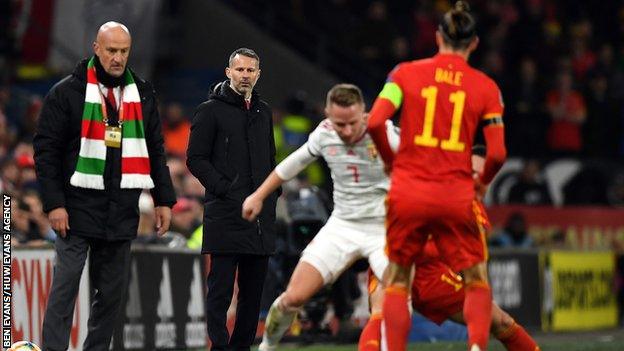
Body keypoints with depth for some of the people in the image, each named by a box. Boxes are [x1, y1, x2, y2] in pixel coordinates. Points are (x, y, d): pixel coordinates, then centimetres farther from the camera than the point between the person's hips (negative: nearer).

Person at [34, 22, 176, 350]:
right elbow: (46, 150, -4)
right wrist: (54, 203, -12)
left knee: (112, 292, 6)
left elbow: (155, 150, 19)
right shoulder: (66, 92, -1)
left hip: (122, 211, 4)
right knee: (65, 286, -8)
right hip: (78, 209, -4)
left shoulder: (142, 94, 13)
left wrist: (164, 199, 12)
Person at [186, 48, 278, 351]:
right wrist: (224, 189, -13)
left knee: (253, 290, 8)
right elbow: (196, 158, -5)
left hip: (261, 216, 6)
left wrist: (273, 193, 11)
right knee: (221, 289, -6)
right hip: (225, 213, -6)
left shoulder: (264, 112, 17)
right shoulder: (211, 110, -1)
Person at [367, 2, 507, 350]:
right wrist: (483, 182, 18)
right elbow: (498, 153, -2)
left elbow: (375, 122, -8)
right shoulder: (485, 87, 2)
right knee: (477, 281, 14)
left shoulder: (406, 73, 2)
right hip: (456, 197, 0)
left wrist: (390, 159, 10)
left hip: (407, 193, 0)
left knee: (397, 280, 15)